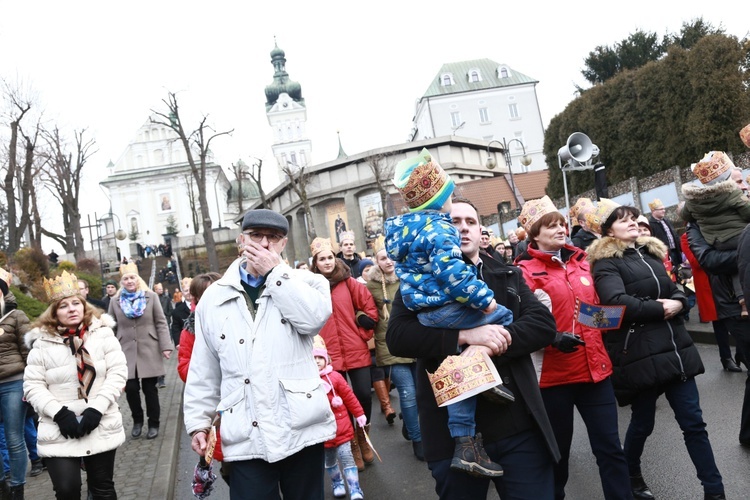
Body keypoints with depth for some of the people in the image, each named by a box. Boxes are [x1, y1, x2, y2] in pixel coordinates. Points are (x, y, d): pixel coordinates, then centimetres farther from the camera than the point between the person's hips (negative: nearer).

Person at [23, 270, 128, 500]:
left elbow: (118, 373, -4)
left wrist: (96, 408, -15)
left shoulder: (103, 333, 1)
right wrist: (59, 412, -14)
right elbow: (33, 385, -1)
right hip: (59, 432, -1)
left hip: (101, 427, 1)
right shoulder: (42, 342, 1)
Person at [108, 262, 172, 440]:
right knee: (130, 388, -3)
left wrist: (165, 346, -8)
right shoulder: (115, 301, 7)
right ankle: (137, 420, 21)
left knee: (150, 388, 3)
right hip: (126, 351, 1)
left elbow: (161, 323, 0)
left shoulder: (151, 297, 2)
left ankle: (153, 424, 18)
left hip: (149, 350, -1)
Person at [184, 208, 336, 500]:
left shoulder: (302, 282, 4)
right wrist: (198, 421, 9)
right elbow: (204, 370, 12)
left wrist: (276, 271, -12)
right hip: (246, 437, 1)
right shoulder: (214, 297, 8)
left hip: (302, 428, 0)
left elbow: (316, 317, -19)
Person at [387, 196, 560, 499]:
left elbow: (545, 324, -1)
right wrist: (465, 335, -24)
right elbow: (396, 337, -12)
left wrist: (492, 345, -18)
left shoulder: (508, 276, 13)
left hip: (519, 426, 2)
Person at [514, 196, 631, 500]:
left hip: (595, 366, 4)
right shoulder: (526, 270, -7)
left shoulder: (580, 261, 12)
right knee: (558, 449, 13)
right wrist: (553, 338, -28)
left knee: (610, 447, 5)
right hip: (554, 372, -4)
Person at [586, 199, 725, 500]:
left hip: (676, 348, 6)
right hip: (640, 354, -6)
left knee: (693, 422, 7)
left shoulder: (651, 252, 16)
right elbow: (616, 302, -22)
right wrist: (660, 309, -14)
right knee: (643, 423, 9)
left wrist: (678, 302, -5)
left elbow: (676, 291, 18)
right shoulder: (606, 262, -6)